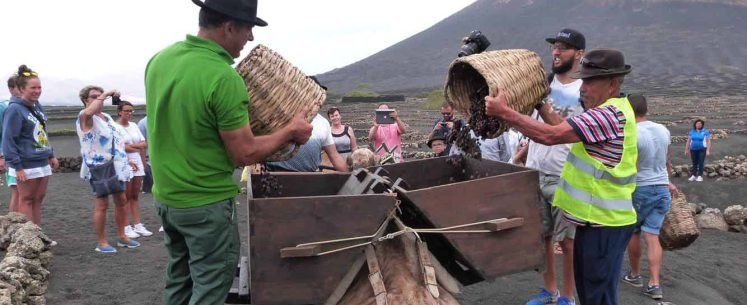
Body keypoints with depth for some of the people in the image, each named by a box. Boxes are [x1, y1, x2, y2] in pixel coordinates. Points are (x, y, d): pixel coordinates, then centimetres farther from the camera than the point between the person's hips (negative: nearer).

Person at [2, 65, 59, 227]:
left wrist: (51, 155, 17)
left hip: (42, 164, 7)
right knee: (26, 200, 2)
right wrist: (17, 166, -19)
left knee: (37, 200, 12)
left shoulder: (38, 107, 10)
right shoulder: (14, 109, -14)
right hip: (26, 165, -7)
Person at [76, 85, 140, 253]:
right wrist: (105, 94, -29)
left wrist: (126, 160, 22)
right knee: (102, 204, -5)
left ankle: (122, 236, 24)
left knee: (121, 201, 13)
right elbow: (89, 112, -36)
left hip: (116, 167, 8)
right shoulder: (85, 118, -9)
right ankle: (101, 242, 4)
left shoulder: (107, 117, 17)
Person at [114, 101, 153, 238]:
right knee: (126, 197, -2)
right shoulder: (114, 127, -7)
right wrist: (137, 146, -8)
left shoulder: (134, 126, 13)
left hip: (137, 164, 6)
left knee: (135, 196, 9)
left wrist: (130, 146, -2)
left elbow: (144, 144, 10)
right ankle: (126, 227, 3)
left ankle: (138, 225, 12)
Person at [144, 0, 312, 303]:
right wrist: (291, 131, -5)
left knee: (179, 279, 22)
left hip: (164, 195, 8)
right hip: (205, 204, -8)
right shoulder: (224, 78, -25)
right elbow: (245, 154, -19)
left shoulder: (159, 59, -1)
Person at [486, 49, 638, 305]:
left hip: (605, 223, -10)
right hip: (595, 218, 10)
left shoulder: (611, 114, -22)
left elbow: (551, 136, -27)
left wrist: (504, 112, -24)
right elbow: (564, 129, 13)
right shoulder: (608, 111, 13)